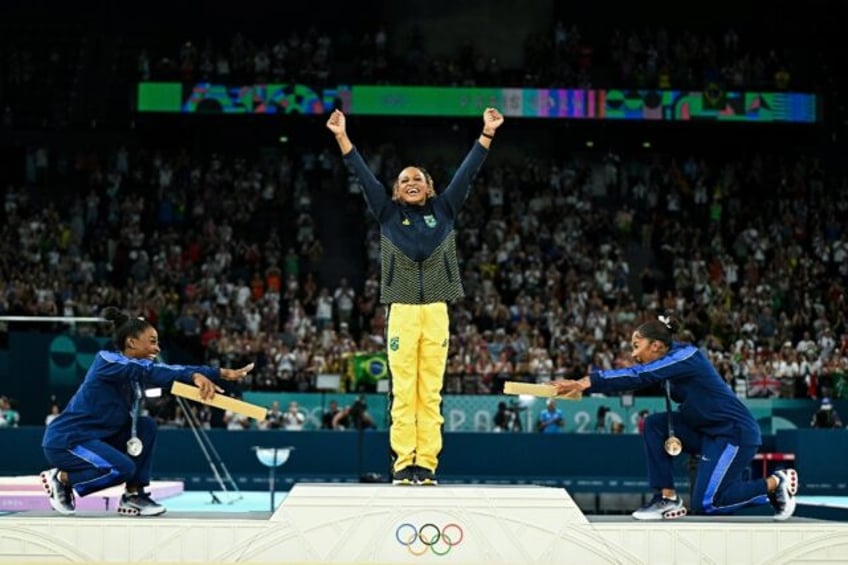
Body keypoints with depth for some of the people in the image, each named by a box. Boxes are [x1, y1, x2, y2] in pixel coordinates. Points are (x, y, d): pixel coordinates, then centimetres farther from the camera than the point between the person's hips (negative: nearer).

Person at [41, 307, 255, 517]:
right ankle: (60, 478, -4)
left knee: (146, 426, -3)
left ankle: (133, 496, 2)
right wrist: (194, 376, -48)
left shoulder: (138, 369, 6)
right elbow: (151, 371, -35)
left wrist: (223, 373, -8)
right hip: (64, 440, -9)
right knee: (123, 468, -27)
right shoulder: (107, 361, -19)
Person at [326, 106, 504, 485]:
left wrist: (487, 134, 1)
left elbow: (467, 173, 8)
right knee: (403, 391, -4)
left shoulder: (444, 210, 13)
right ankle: (402, 463, -3)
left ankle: (426, 464, 1)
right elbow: (363, 176, 5)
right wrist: (342, 137, -3)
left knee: (431, 392, 1)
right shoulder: (388, 213, 10)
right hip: (402, 311, -1)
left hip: (436, 312, 1)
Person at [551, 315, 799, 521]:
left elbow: (638, 377, -30)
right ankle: (668, 498, 1)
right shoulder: (670, 361, 8)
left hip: (736, 432, -9)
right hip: (707, 432, 9)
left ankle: (775, 483, 5)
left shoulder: (685, 356, -20)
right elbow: (636, 379, 1)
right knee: (655, 424, -2)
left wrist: (587, 382, -36)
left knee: (704, 505, -10)